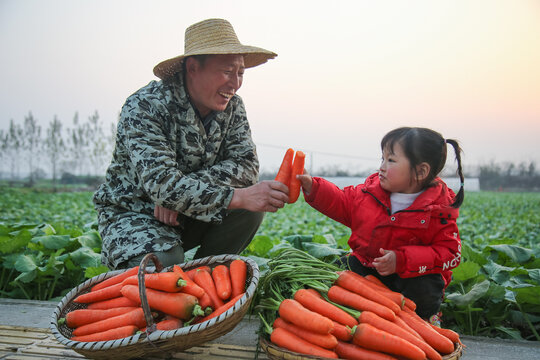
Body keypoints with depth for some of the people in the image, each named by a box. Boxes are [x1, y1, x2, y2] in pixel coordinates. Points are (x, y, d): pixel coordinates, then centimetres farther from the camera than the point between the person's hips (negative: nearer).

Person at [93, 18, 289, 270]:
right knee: (163, 265, -34)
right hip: (133, 214, -5)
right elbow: (159, 183, -35)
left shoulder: (232, 106, -4)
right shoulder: (144, 107, -23)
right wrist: (238, 197, -46)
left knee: (253, 204, -19)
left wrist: (181, 192, -29)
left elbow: (246, 165, -16)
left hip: (191, 215, 5)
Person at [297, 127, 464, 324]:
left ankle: (425, 316, 6)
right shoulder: (372, 189, -5)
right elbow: (343, 204, 8)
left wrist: (401, 260, -30)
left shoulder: (438, 210, -18)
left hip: (411, 274, -4)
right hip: (366, 264, 4)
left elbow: (451, 252, -19)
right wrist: (312, 186, -5)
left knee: (423, 290, -29)